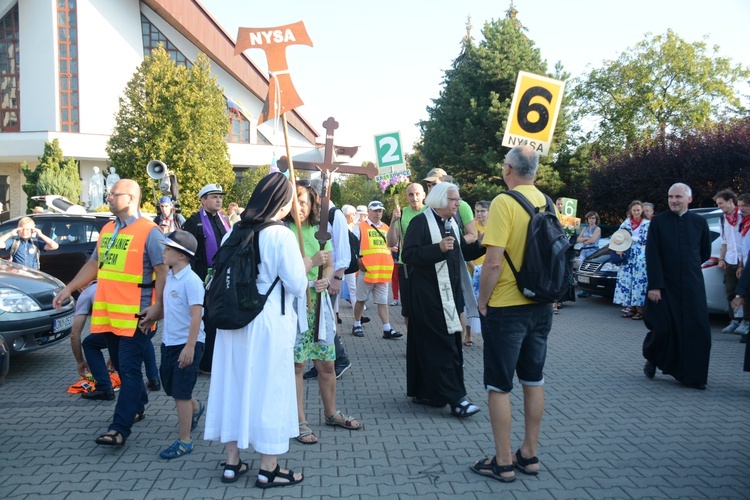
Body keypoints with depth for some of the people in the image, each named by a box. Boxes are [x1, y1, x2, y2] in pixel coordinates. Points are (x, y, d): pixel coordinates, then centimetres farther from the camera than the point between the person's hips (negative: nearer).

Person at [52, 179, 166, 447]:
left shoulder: (149, 231, -10)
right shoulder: (107, 230, 14)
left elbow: (163, 271, -14)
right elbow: (93, 264, 22)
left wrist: (157, 306, -22)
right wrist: (68, 289, 17)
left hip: (134, 314, -8)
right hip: (108, 312, 8)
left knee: (129, 369, -5)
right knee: (121, 366, 17)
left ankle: (120, 428, -4)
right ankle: (138, 406, 35)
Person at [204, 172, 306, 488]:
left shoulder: (234, 232, 5)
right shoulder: (280, 235, -14)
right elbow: (297, 286, -13)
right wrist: (303, 267, 7)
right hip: (268, 323, -6)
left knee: (234, 385, 13)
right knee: (268, 389, 5)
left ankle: (232, 462, 24)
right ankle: (268, 469, 15)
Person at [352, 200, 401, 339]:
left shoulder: (386, 228, 14)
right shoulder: (360, 227, 0)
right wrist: (358, 261, -8)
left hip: (383, 270, 4)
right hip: (366, 270, -4)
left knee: (383, 301, 4)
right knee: (361, 299, 7)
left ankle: (387, 329, 3)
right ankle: (357, 326, 20)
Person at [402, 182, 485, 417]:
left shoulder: (451, 224, 15)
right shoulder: (420, 222, -10)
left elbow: (465, 253, 15)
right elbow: (407, 255, -18)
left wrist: (480, 245, -3)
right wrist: (439, 248, -26)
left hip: (450, 293, 8)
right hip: (428, 295, -8)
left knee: (429, 343, 13)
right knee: (442, 344, -8)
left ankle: (423, 391, 21)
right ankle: (455, 397, -5)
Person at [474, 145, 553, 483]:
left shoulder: (504, 202, -17)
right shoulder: (546, 202, 3)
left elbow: (493, 262, -22)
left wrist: (482, 301, -9)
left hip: (506, 307, -7)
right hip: (541, 305, 7)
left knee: (499, 386, 4)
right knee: (534, 381, 15)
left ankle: (503, 463, 12)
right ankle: (530, 455, 25)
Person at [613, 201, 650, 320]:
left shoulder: (647, 223, 3)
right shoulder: (626, 222, 13)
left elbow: (645, 240, -6)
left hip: (641, 257, -4)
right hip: (627, 256, 4)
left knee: (639, 282, -7)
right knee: (626, 281, 2)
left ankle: (640, 309, -3)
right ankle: (631, 307, 10)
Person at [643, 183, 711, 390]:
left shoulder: (699, 222, 4)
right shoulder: (658, 221, -3)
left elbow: (705, 253, 17)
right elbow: (651, 256, -7)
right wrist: (654, 285, -13)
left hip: (692, 286, 2)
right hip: (664, 286, -2)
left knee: (696, 330, 0)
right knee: (662, 328, -3)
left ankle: (692, 376, 13)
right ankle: (651, 359, 27)